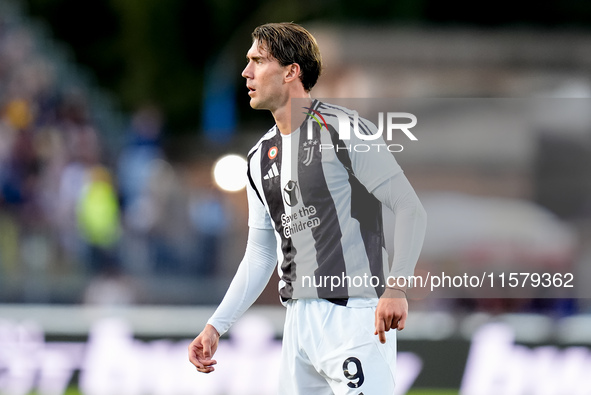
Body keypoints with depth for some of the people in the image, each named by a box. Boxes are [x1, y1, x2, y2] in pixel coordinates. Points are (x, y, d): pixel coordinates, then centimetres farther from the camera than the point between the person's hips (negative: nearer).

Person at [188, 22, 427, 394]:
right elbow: (260, 256, 21)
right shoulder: (261, 157, 16)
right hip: (299, 319, 8)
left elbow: (411, 210, -11)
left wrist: (396, 287, -22)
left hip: (353, 317, -8)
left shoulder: (343, 130, -8)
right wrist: (216, 326, 13)